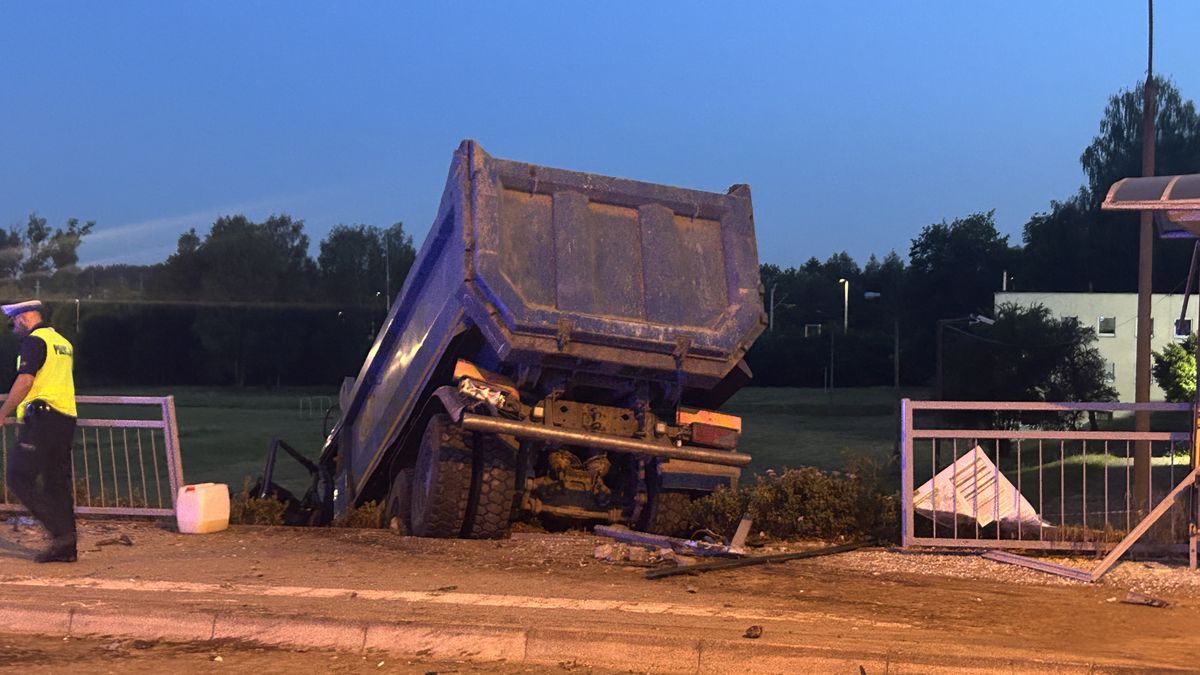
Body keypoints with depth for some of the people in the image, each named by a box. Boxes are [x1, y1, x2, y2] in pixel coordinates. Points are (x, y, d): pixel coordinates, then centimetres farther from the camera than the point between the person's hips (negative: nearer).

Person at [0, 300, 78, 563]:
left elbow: (25, 381, -17)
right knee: (58, 483, 9)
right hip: (66, 420, 9)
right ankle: (65, 548, 7)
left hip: (42, 419, -9)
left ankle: (60, 531, -17)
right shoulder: (64, 343, 20)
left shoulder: (34, 341, -7)